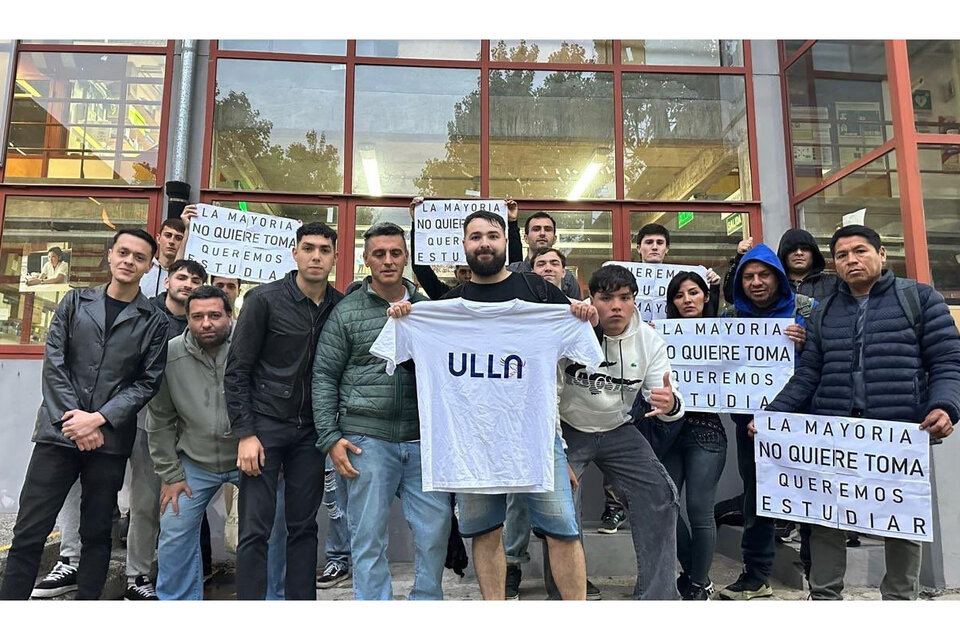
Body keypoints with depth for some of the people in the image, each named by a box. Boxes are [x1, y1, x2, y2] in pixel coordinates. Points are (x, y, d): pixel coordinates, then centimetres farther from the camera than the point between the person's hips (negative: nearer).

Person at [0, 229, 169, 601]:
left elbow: (148, 382, -2)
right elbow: (53, 362, 2)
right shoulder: (75, 302, 8)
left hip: (110, 440, -1)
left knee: (96, 534, 9)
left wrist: (99, 418, -12)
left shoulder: (153, 322, 2)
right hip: (59, 431, 1)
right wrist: (73, 417, -8)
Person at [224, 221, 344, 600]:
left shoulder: (341, 306, 2)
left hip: (310, 429, 3)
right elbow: (237, 371, -6)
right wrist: (245, 433, -10)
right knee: (255, 530, 0)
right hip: (264, 425, -3)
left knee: (304, 526, 10)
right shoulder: (264, 299, -7)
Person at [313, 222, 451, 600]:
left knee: (436, 528, 5)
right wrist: (330, 437, -5)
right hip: (367, 440, -2)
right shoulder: (346, 313, 2)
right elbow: (324, 377, 3)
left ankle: (427, 601, 26)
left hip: (423, 439, 3)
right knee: (368, 536, 5)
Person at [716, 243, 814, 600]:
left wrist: (806, 344, -25)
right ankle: (756, 577, 23)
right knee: (756, 495, 11)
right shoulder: (731, 316, 5)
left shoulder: (807, 309, -2)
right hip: (752, 419, 3)